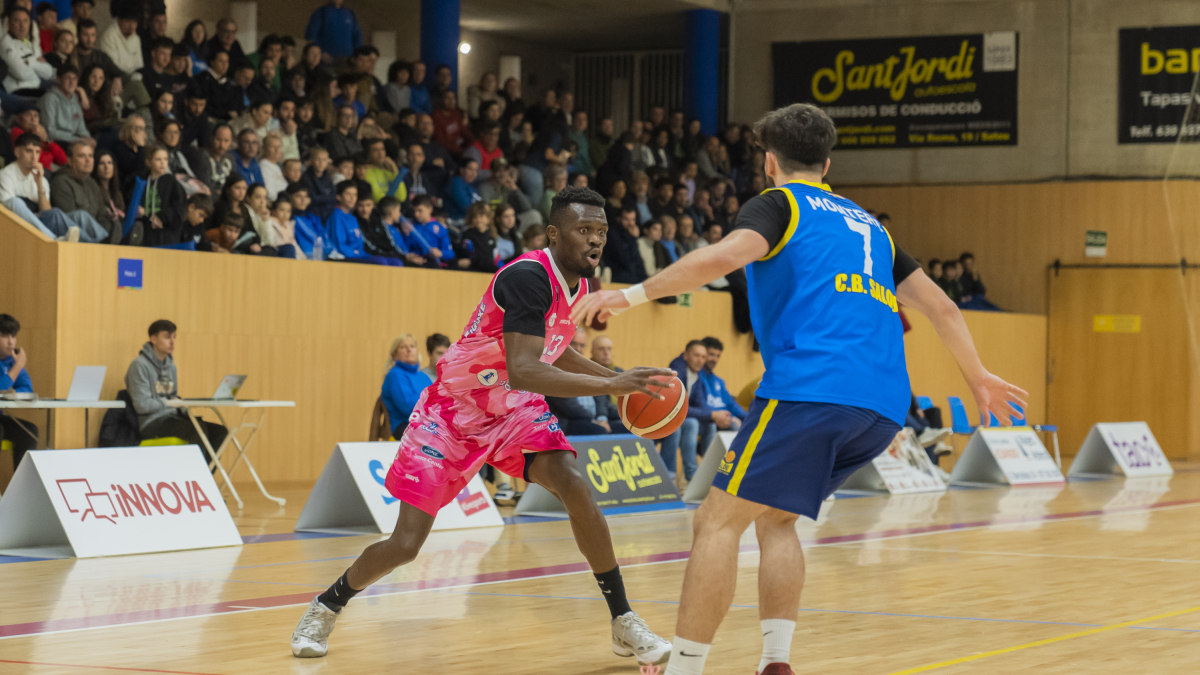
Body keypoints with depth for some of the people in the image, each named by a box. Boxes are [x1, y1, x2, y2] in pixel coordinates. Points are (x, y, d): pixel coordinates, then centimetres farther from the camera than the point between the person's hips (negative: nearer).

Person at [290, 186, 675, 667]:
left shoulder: (578, 283, -2)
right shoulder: (529, 277, -29)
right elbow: (522, 371, -42)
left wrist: (618, 379, 10)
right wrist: (609, 386, -47)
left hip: (513, 409, 6)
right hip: (452, 411, -6)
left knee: (573, 486, -21)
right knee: (403, 546, -4)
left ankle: (624, 624, -12)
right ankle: (326, 607, 26)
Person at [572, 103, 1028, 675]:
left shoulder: (779, 204, 11)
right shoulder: (867, 225, 30)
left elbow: (726, 255, -11)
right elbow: (940, 307, 30)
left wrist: (632, 294, -8)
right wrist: (977, 378, 41)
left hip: (809, 386, -7)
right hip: (884, 407, 7)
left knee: (720, 520, -3)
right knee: (775, 519, 18)